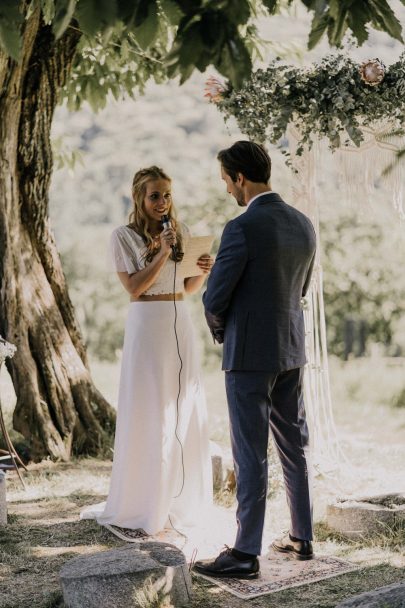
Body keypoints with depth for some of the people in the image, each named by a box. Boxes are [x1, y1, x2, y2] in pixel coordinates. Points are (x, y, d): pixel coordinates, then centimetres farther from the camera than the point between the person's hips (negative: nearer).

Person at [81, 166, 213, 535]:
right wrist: (162, 253, -16)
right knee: (148, 411, -2)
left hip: (181, 324, 5)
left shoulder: (181, 232, 11)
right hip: (147, 325, -5)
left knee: (185, 409, 7)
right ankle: (144, 501, 9)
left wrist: (204, 271, -5)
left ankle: (178, 496, 20)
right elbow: (134, 287, -10)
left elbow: (188, 288, 15)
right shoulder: (124, 236, -3)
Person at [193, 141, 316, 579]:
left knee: (250, 454, -4)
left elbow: (215, 300, -14)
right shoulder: (303, 225, 6)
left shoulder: (241, 229, -18)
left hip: (250, 354, -8)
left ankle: (246, 554, 1)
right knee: (294, 446, 15)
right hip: (291, 350, 8)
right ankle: (302, 538, 25)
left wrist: (221, 333, 7)